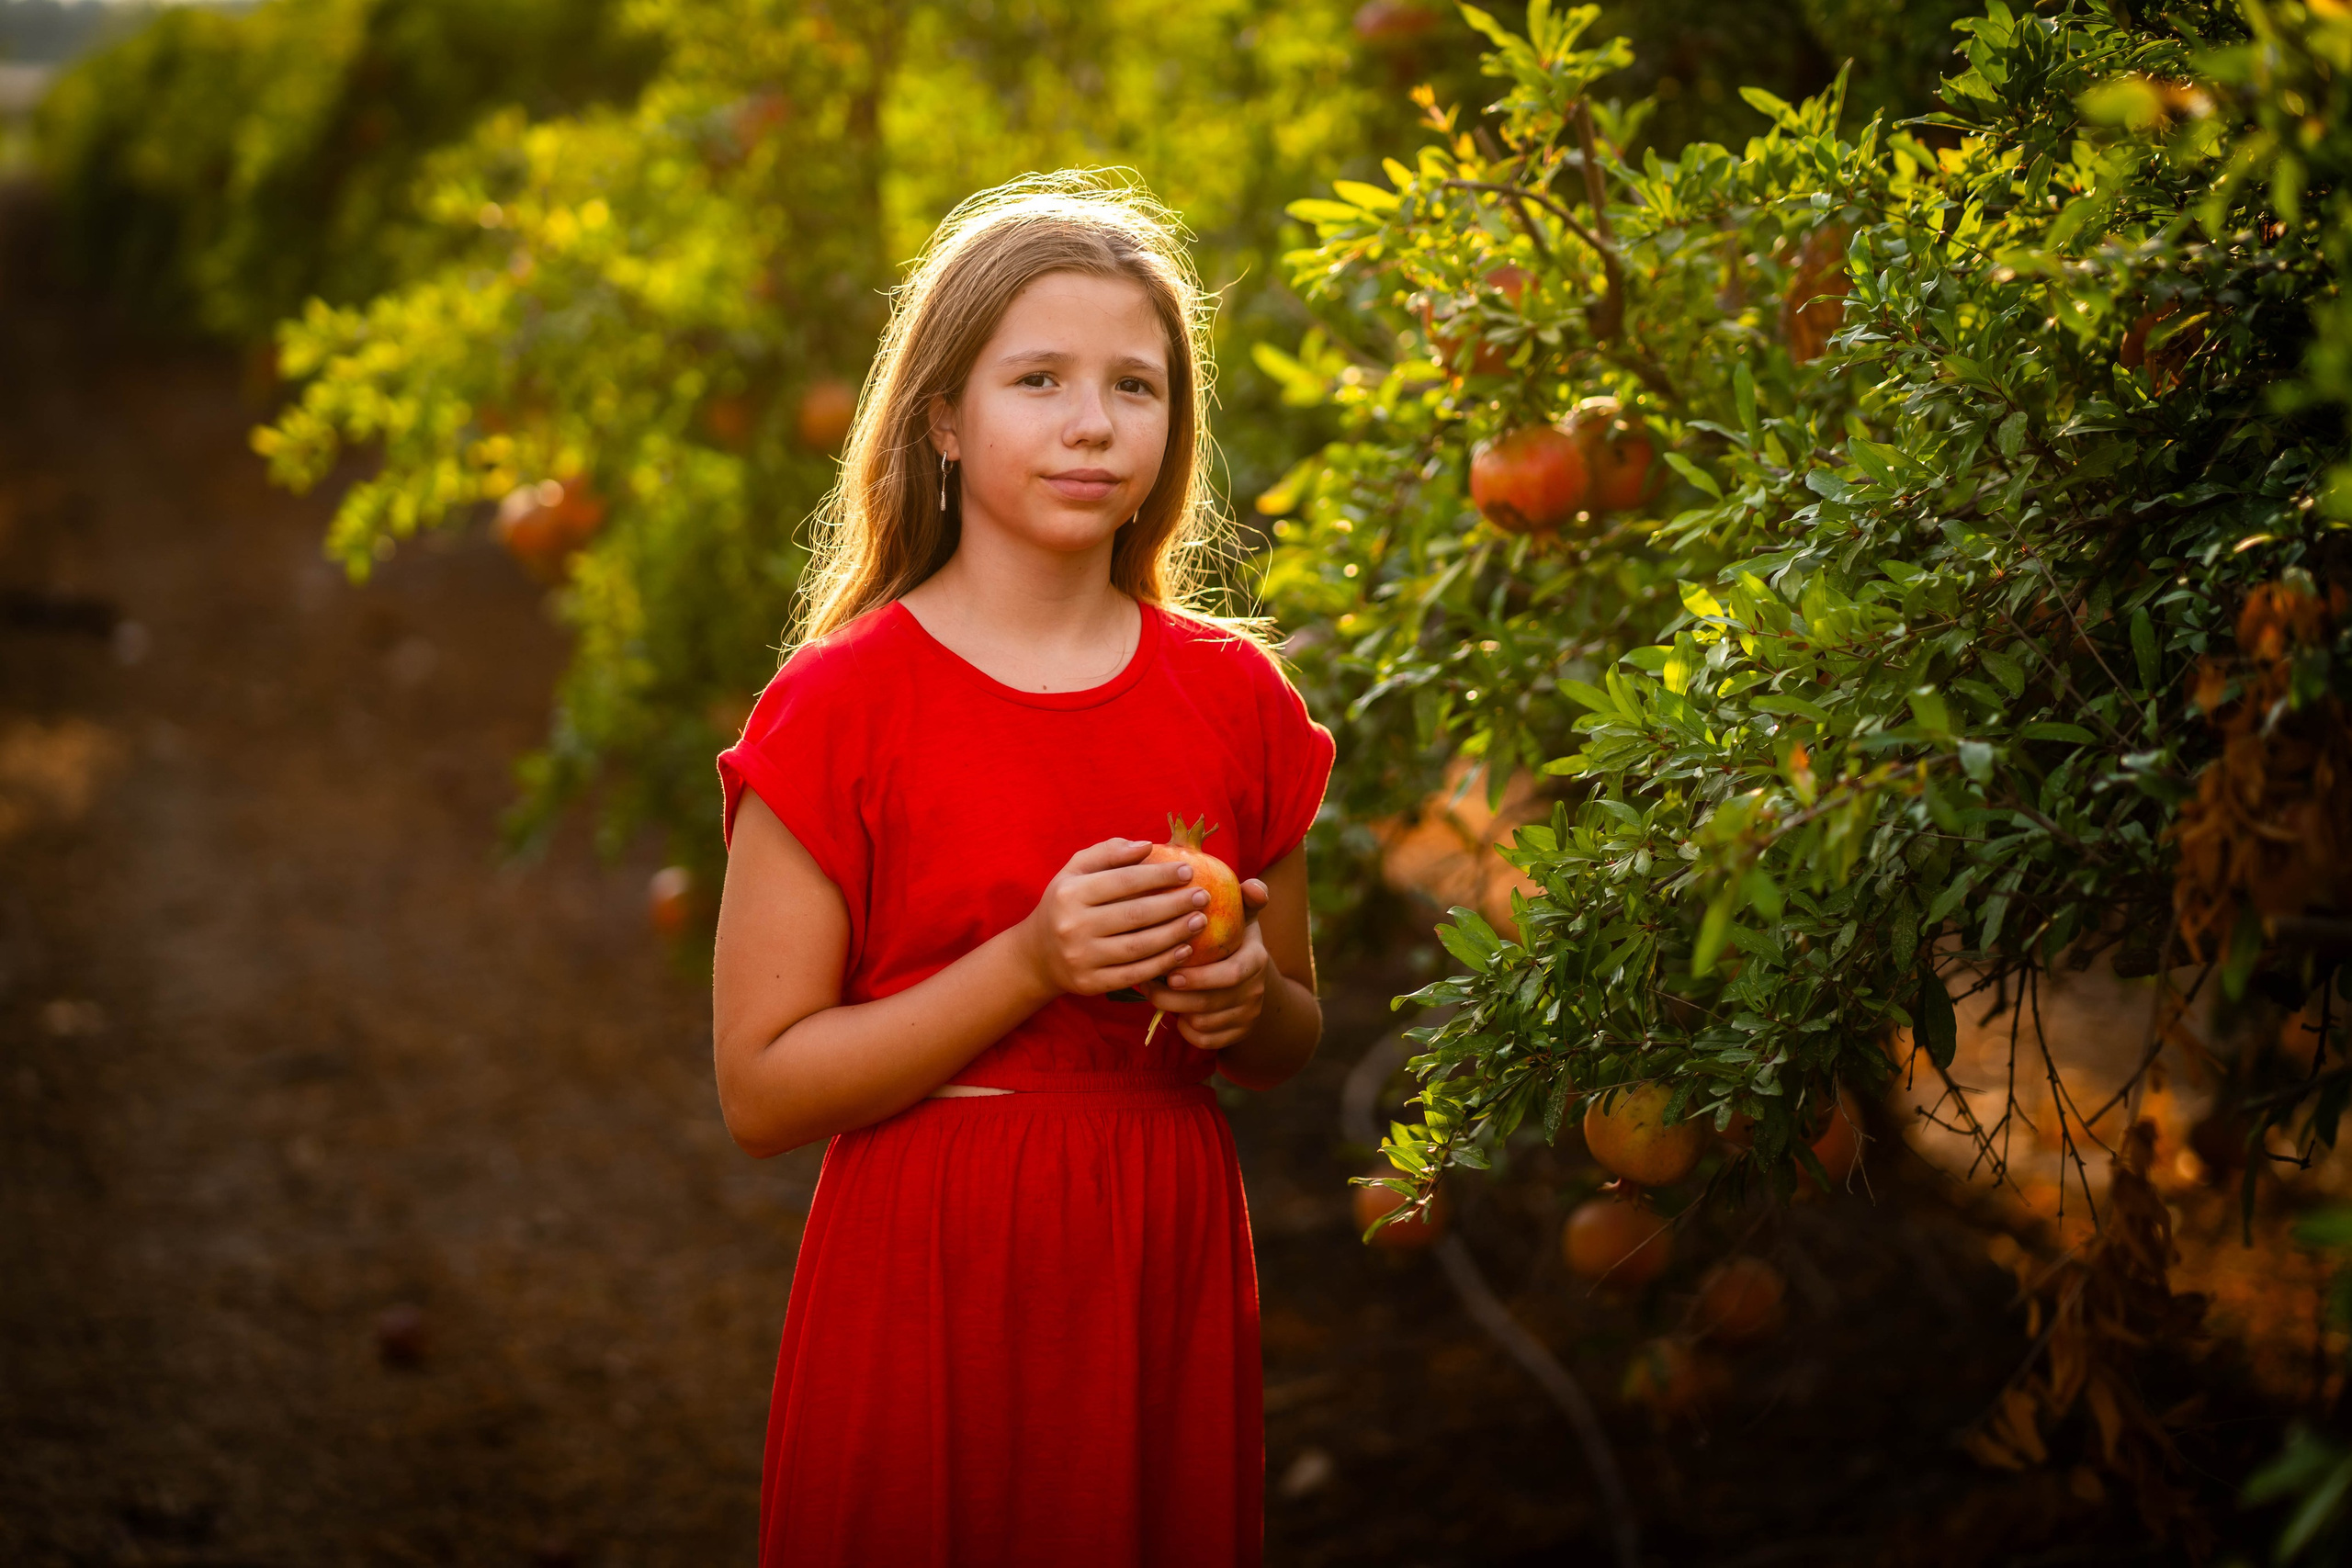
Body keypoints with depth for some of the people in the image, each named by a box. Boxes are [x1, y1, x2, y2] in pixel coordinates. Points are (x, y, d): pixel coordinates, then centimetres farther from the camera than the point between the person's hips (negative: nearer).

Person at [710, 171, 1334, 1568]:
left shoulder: (1235, 694, 4)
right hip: (929, 1284, -3)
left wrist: (1247, 1001, -8)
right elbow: (763, 1090, -11)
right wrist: (1032, 965, -20)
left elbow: (1294, 1042, 15)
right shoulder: (843, 703, -8)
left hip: (1168, 1268, 4)